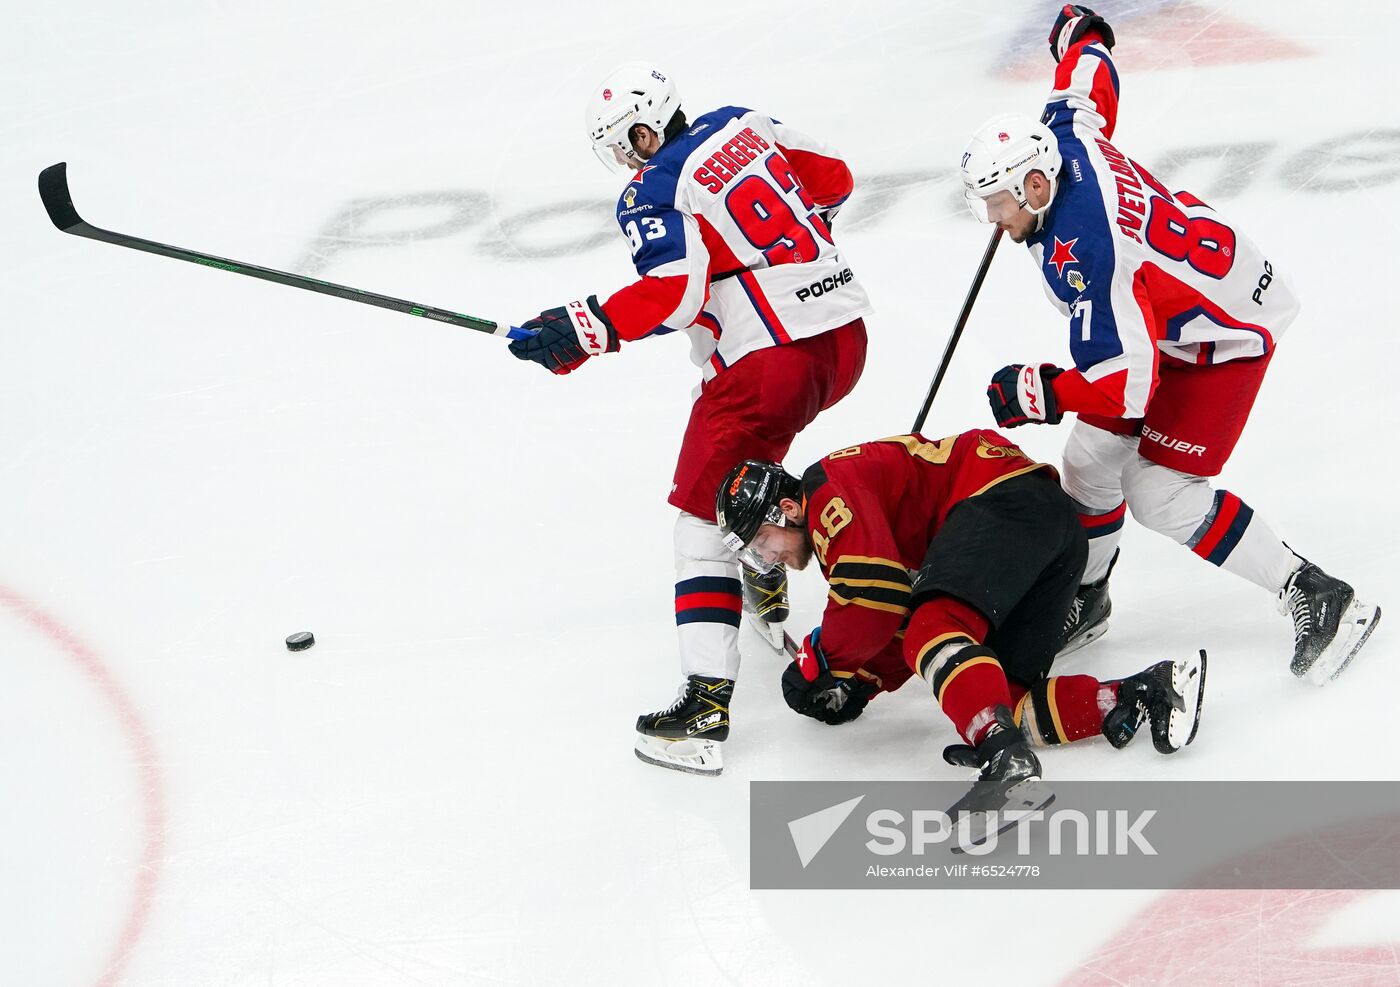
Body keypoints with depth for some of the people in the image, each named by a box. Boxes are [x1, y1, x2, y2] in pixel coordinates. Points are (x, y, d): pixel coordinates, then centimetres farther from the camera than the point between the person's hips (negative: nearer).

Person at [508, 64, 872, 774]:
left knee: (705, 510, -3)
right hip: (846, 332, 8)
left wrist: (578, 332, -20)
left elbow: (673, 291, -23)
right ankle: (771, 601, 41)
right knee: (750, 456, 34)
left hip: (770, 359, -8)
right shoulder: (742, 127, 12)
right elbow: (833, 178, 22)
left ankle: (706, 702, -14)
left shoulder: (653, 194, -9)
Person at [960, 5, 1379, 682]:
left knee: (1159, 493, -13)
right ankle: (1084, 600, 28)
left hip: (1228, 331, -10)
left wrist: (1044, 393, -31)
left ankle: (1316, 599, -5)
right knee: (1091, 456, 8)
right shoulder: (1064, 132, -13)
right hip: (1165, 317, 10)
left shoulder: (1083, 256, -37)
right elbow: (1091, 75, 10)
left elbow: (1129, 377, -37)